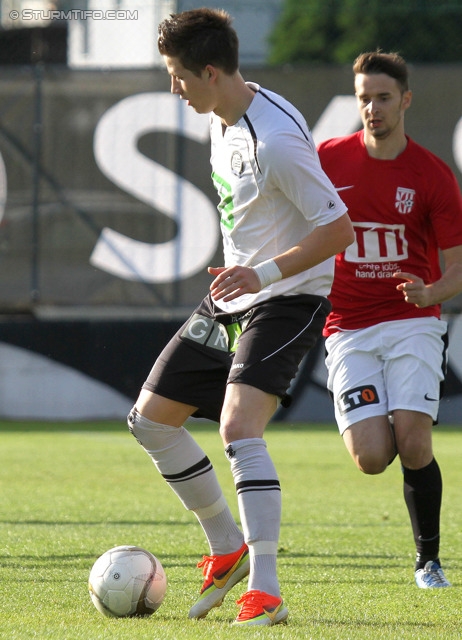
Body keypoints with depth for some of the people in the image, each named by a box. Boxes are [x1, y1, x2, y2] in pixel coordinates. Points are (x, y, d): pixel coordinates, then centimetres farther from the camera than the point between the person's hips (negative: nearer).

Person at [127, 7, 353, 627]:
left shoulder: (275, 141, -26)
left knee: (238, 425, -27)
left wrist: (266, 272, -30)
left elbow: (340, 228, -24)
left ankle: (265, 590, -26)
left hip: (288, 298, -10)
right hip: (232, 296, 10)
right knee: (151, 418, 9)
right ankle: (228, 549, 23)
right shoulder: (223, 117, 4)